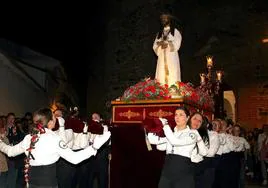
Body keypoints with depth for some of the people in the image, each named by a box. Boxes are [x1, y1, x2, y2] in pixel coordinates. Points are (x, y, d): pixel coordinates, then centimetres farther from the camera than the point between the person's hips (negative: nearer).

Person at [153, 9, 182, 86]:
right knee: (161, 79, -2)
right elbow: (155, 47, 9)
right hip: (161, 58, 4)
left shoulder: (175, 32, 5)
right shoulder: (160, 33, 17)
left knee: (172, 79, -9)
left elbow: (176, 46, -4)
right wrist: (160, 44, -10)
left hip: (171, 58, -4)